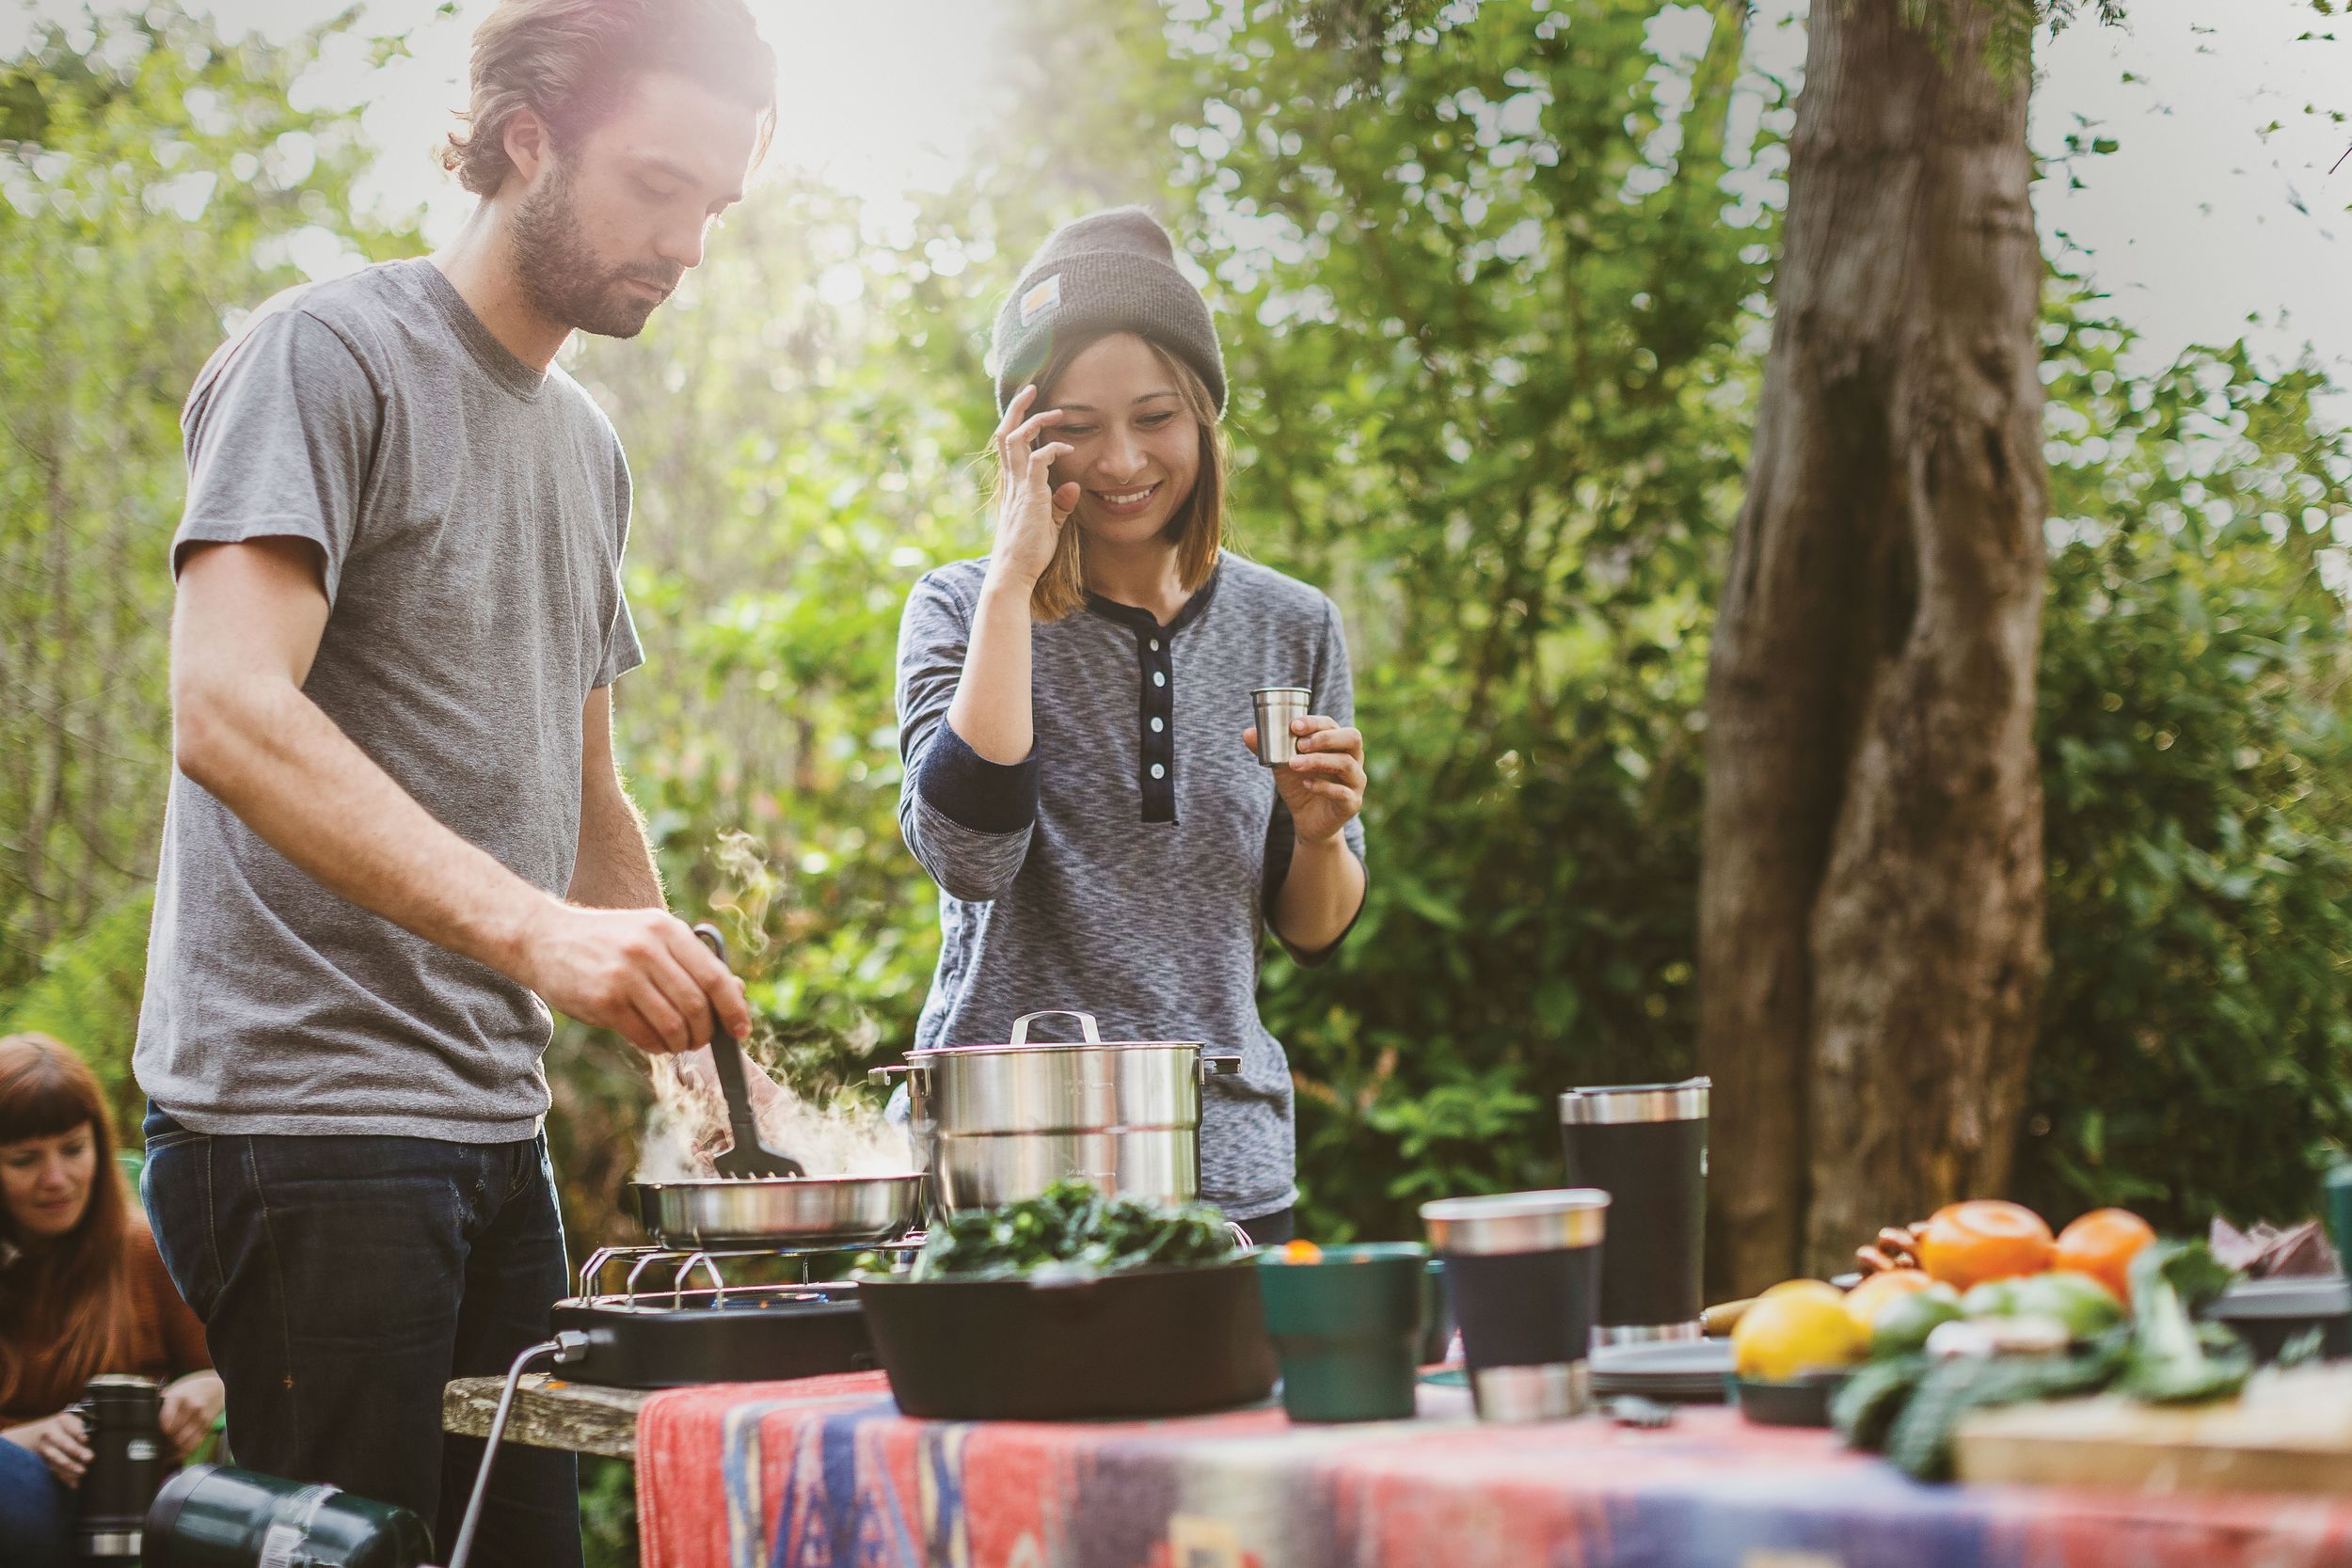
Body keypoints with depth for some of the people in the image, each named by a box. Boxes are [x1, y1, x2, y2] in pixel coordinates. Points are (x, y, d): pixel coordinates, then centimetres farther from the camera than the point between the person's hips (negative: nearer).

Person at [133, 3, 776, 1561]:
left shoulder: (589, 448, 17)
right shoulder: (329, 355, -7)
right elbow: (227, 717, -22)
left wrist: (701, 1036, 11)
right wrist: (534, 929, -32)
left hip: (500, 1124, 8)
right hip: (303, 1111, -8)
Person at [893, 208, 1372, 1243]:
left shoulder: (1292, 630, 6)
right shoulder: (964, 610, -1)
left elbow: (1315, 933, 12)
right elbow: (969, 854, -20)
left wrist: (1319, 834, -10)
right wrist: (1014, 576, -17)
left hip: (1224, 1160, 3)